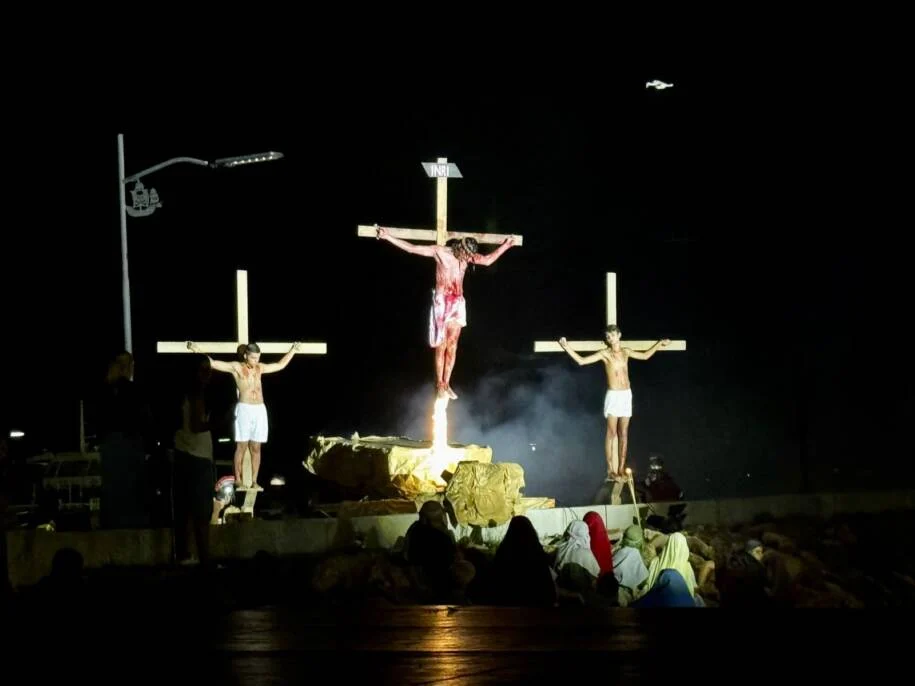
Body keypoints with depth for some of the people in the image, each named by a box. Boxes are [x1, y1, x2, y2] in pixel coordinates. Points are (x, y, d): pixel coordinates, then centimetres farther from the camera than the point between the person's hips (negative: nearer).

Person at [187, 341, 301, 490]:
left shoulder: (260, 368, 14)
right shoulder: (236, 367, 0)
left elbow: (281, 365, 28)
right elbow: (213, 363, -10)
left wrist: (293, 350, 31)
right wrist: (197, 351, -21)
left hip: (260, 410, 4)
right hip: (244, 409, -4)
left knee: (256, 448, 4)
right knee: (241, 446, -4)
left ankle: (254, 481, 5)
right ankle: (238, 480, -1)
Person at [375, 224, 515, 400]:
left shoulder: (467, 256, 3)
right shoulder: (440, 252, -10)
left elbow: (487, 260, 14)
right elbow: (412, 248, -10)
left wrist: (504, 246, 15)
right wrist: (388, 237, -13)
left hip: (458, 302, 4)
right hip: (442, 302, -4)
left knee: (452, 346, 5)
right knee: (441, 346, -1)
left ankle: (446, 384, 13)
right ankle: (439, 385, 7)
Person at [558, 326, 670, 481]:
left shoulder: (626, 352, 11)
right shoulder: (604, 354, -3)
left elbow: (645, 356, 27)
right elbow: (581, 361, -10)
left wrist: (659, 344, 28)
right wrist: (567, 348, -20)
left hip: (627, 395, 4)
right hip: (613, 396, -4)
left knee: (624, 434, 4)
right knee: (611, 433, -6)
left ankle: (621, 469, 7)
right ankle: (610, 471, -6)